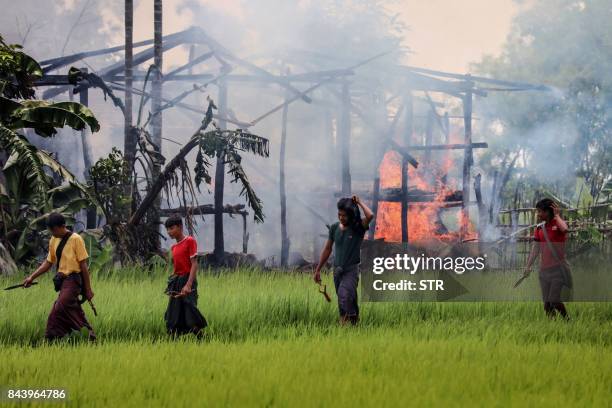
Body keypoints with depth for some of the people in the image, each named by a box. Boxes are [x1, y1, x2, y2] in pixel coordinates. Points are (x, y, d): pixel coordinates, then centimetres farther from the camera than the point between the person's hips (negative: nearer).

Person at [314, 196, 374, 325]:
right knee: (348, 300, 14)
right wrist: (318, 269, 15)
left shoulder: (358, 228, -9)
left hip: (351, 270, -5)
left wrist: (359, 202, -15)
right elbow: (327, 249, 13)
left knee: (344, 295, -27)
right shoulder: (334, 228, 4)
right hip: (337, 269, 5)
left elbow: (370, 216, -30)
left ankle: (345, 320, -31)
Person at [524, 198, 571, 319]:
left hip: (557, 268, -6)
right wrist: (528, 266, 9)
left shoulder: (558, 223, -6)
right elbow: (535, 249, 14)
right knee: (547, 304, 4)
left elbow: (565, 229, -32)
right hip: (544, 269, 6)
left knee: (554, 300, -15)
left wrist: (557, 215, -18)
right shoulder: (539, 228, 10)